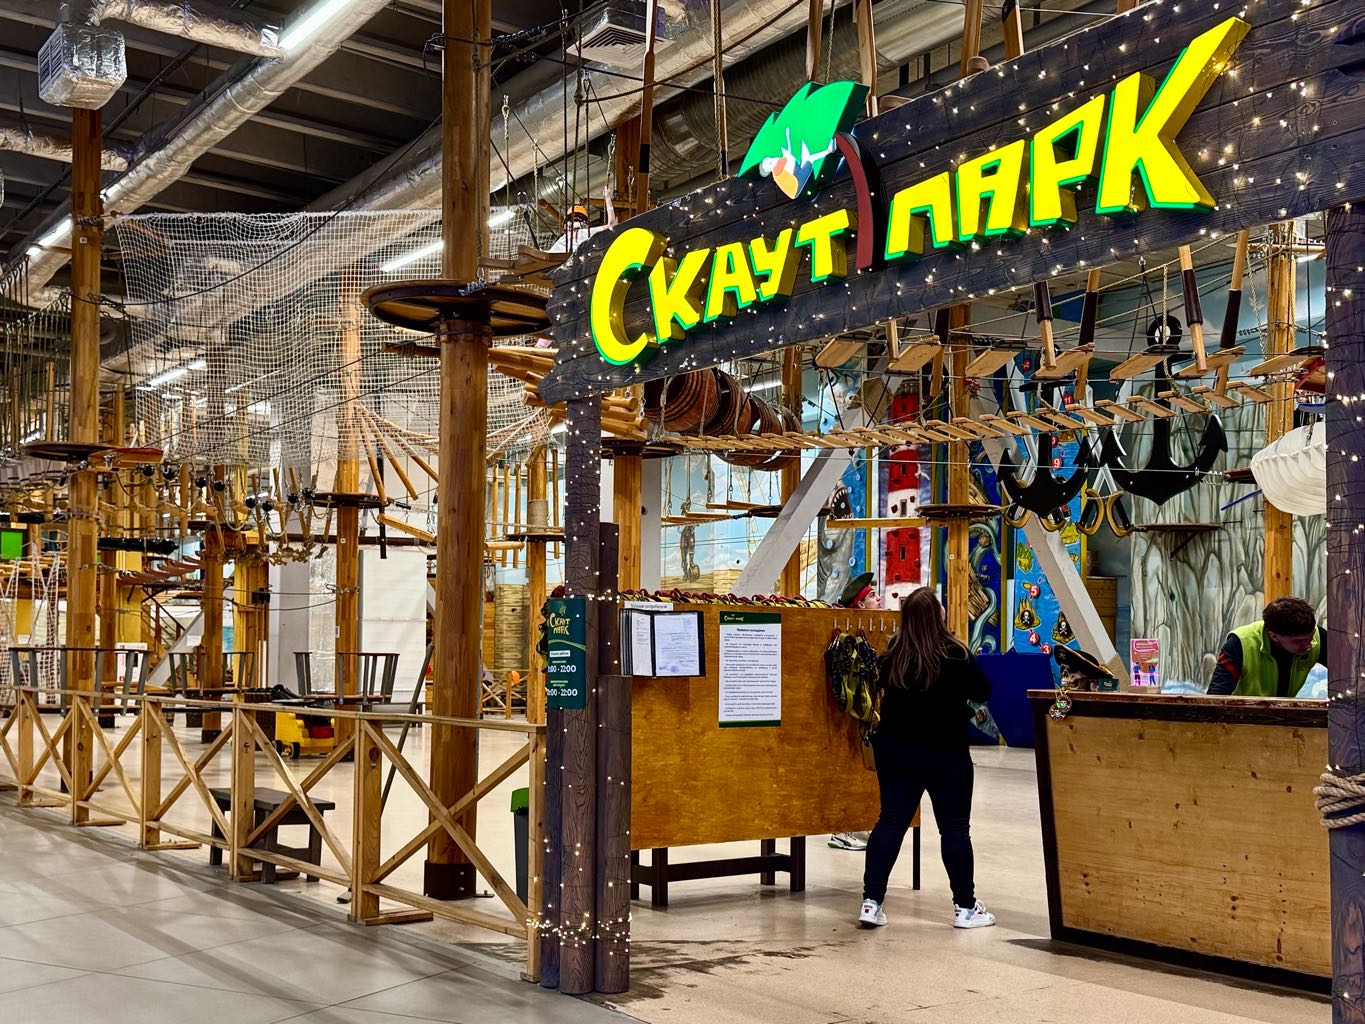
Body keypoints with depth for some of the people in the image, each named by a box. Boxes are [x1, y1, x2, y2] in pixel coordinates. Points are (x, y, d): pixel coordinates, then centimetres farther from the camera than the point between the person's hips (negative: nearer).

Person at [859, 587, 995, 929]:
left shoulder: (892, 654, -2)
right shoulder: (956, 654, -14)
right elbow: (983, 692, -3)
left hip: (894, 748, 4)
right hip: (945, 752, -4)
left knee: (891, 821, 7)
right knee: (954, 827, 7)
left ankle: (872, 902, 4)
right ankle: (965, 907, 14)